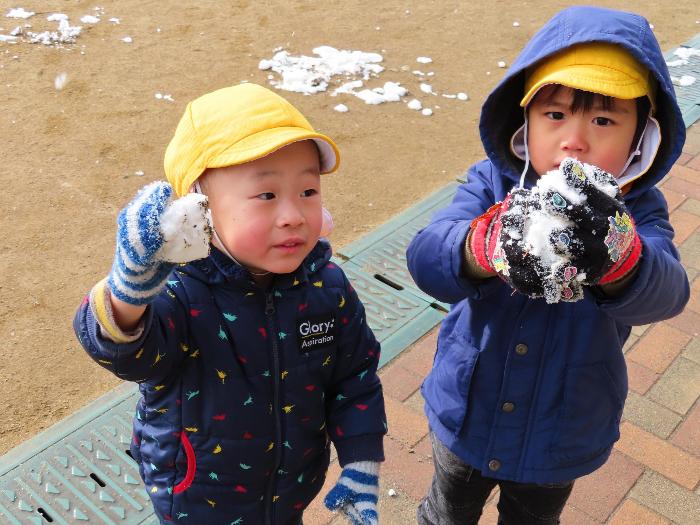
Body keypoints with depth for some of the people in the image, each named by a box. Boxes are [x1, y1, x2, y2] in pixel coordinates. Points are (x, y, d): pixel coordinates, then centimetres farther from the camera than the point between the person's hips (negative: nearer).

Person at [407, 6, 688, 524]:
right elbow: (425, 258, -36)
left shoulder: (640, 212, -19)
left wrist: (614, 257, -63)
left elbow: (665, 292, -39)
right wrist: (488, 245, -59)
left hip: (562, 437, 1)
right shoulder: (491, 184, -19)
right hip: (466, 416, 0)